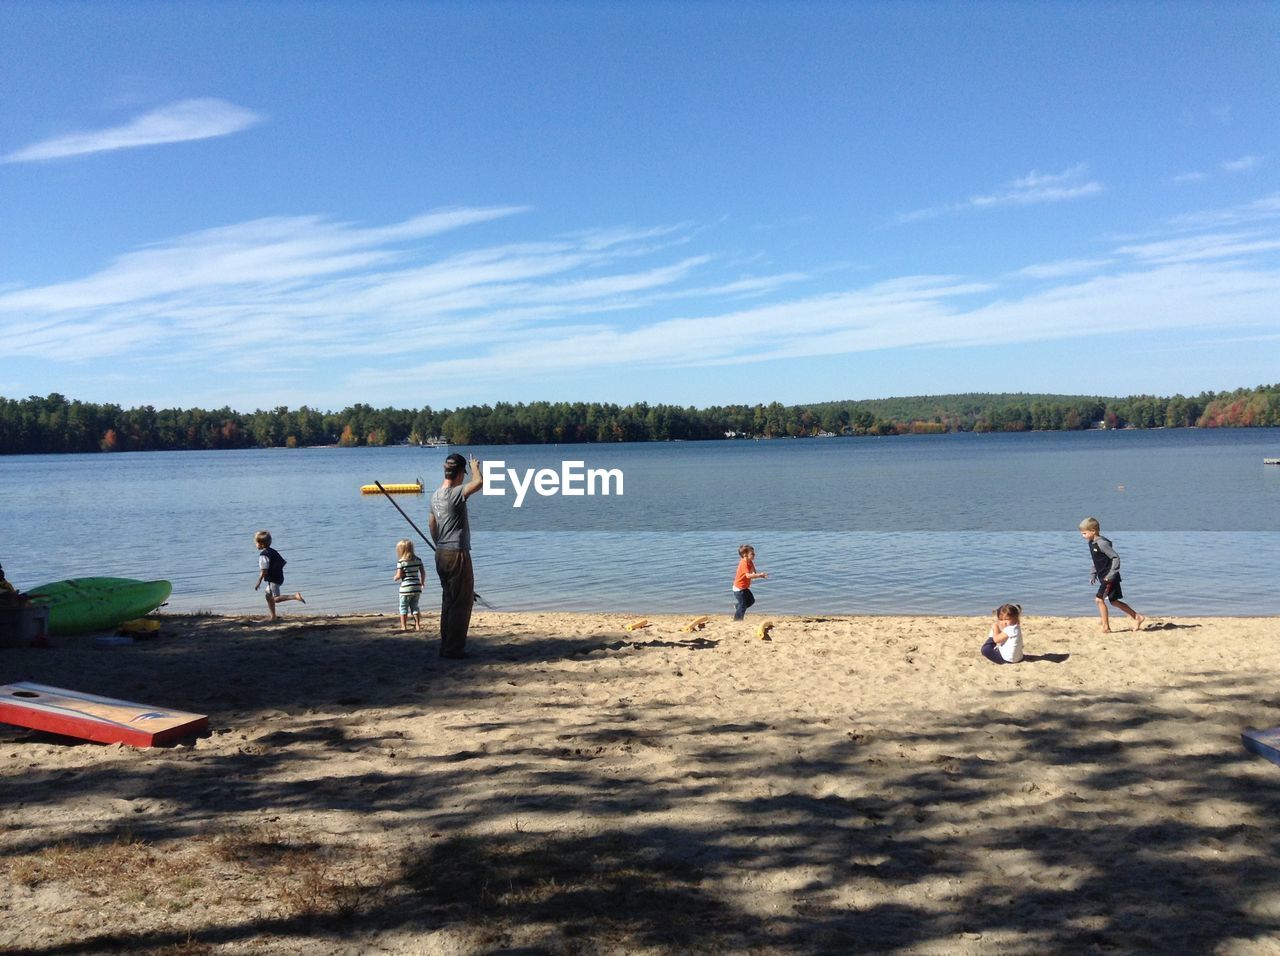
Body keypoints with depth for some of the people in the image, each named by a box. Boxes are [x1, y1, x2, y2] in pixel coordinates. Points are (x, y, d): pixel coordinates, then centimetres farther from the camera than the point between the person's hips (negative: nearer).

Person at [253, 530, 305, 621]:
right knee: (268, 595, 19)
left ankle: (295, 596, -21)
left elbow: (264, 570, -22)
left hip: (273, 579, -10)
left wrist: (258, 582, -16)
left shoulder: (263, 555, -17)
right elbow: (283, 562, 15)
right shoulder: (273, 551, 10)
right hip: (279, 577, 10)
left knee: (276, 599, -8)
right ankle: (273, 616, 23)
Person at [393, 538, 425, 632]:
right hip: (417, 587, 5)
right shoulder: (418, 559, 4)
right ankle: (418, 625, 10)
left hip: (406, 588, -5)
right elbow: (423, 573, 6)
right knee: (414, 607, 14)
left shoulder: (401, 561, -10)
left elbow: (399, 575, -13)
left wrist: (394, 578, 9)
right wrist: (422, 582, 21)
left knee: (403, 608, 7)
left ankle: (404, 626, 6)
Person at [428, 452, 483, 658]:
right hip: (457, 554, -9)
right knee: (463, 602, -1)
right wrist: (475, 466, -11)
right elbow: (479, 482, -31)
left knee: (448, 600, 17)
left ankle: (445, 645, 21)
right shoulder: (455, 494, -18)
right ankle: (453, 648, 2)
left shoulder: (435, 495, 10)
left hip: (441, 554, 9)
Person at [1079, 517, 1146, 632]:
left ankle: (1106, 627, -5)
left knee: (1099, 599, -12)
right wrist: (1093, 574, 17)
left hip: (1110, 578, -10)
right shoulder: (1091, 543, 10)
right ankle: (1137, 617, 27)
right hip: (1103, 577, 10)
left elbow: (1116, 558, -19)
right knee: (1114, 601, 15)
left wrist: (1111, 574, -24)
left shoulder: (1102, 543, -19)